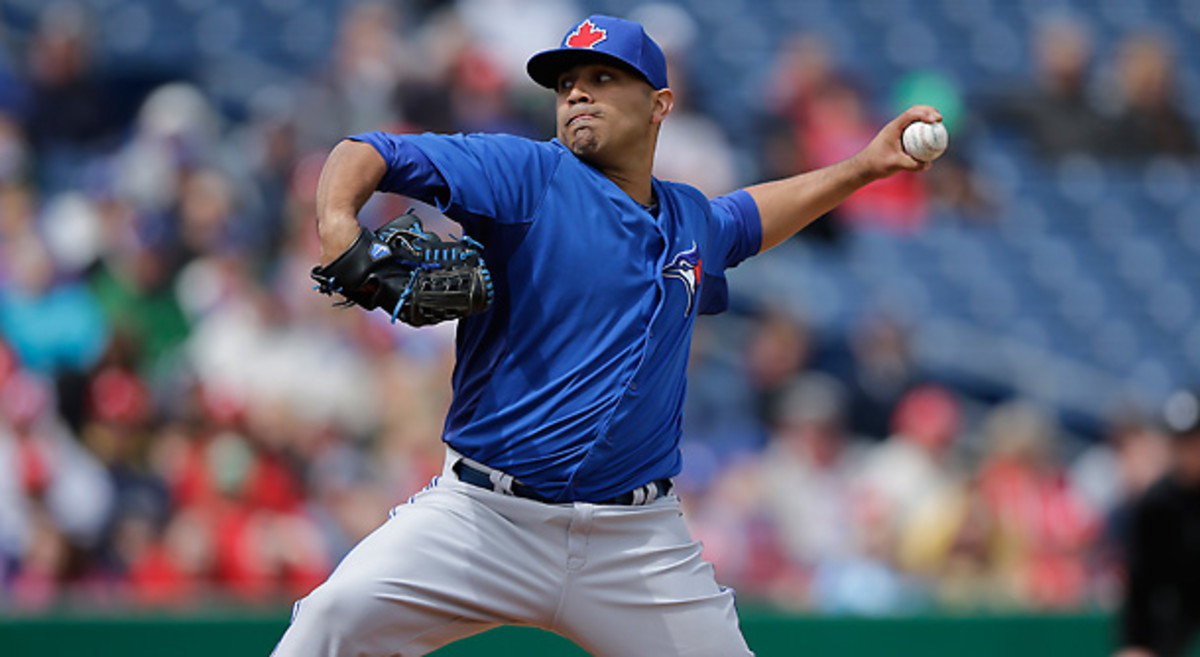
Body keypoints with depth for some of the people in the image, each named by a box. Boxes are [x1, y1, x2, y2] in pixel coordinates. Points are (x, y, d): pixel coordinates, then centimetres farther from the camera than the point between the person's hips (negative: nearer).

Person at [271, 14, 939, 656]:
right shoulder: (526, 174, -1)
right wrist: (338, 225, -30)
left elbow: (745, 219, 41)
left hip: (639, 541, 4)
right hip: (487, 515, -4)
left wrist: (865, 166, 36)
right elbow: (366, 154, -10)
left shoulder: (691, 221, 16)